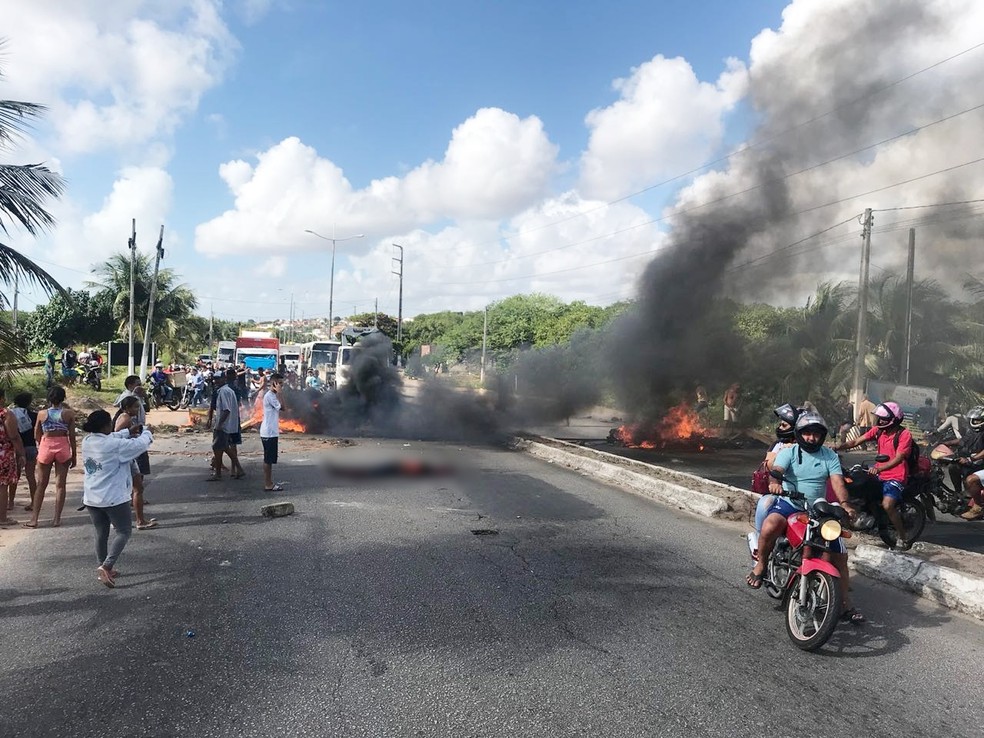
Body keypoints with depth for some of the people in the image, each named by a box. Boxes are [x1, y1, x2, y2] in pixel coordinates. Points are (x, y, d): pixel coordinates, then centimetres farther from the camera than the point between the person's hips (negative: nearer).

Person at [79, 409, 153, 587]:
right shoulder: (114, 445, -21)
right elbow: (140, 444, -11)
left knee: (101, 534, 19)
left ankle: (104, 568, 30)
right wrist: (146, 432, 9)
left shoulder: (87, 442, 1)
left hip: (91, 498, 7)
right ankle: (106, 566, -6)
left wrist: (128, 431, 13)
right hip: (113, 498, -7)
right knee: (124, 531, 7)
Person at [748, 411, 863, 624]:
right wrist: (774, 481, -46)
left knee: (839, 556, 0)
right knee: (770, 527, -35)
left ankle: (846, 605, 14)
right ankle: (760, 565, -9)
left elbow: (837, 481, -8)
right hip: (789, 503, -3)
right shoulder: (789, 452, -2)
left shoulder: (830, 456, 6)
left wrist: (844, 503, -28)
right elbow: (776, 469, -21)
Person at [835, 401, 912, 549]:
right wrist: (839, 446, -20)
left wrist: (879, 468, -37)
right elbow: (856, 442, -1)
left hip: (896, 477, -7)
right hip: (879, 474, 7)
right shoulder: (878, 430, 5)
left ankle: (902, 538, -7)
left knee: (887, 505, -26)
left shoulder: (904, 435, -11)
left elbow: (898, 458, -22)